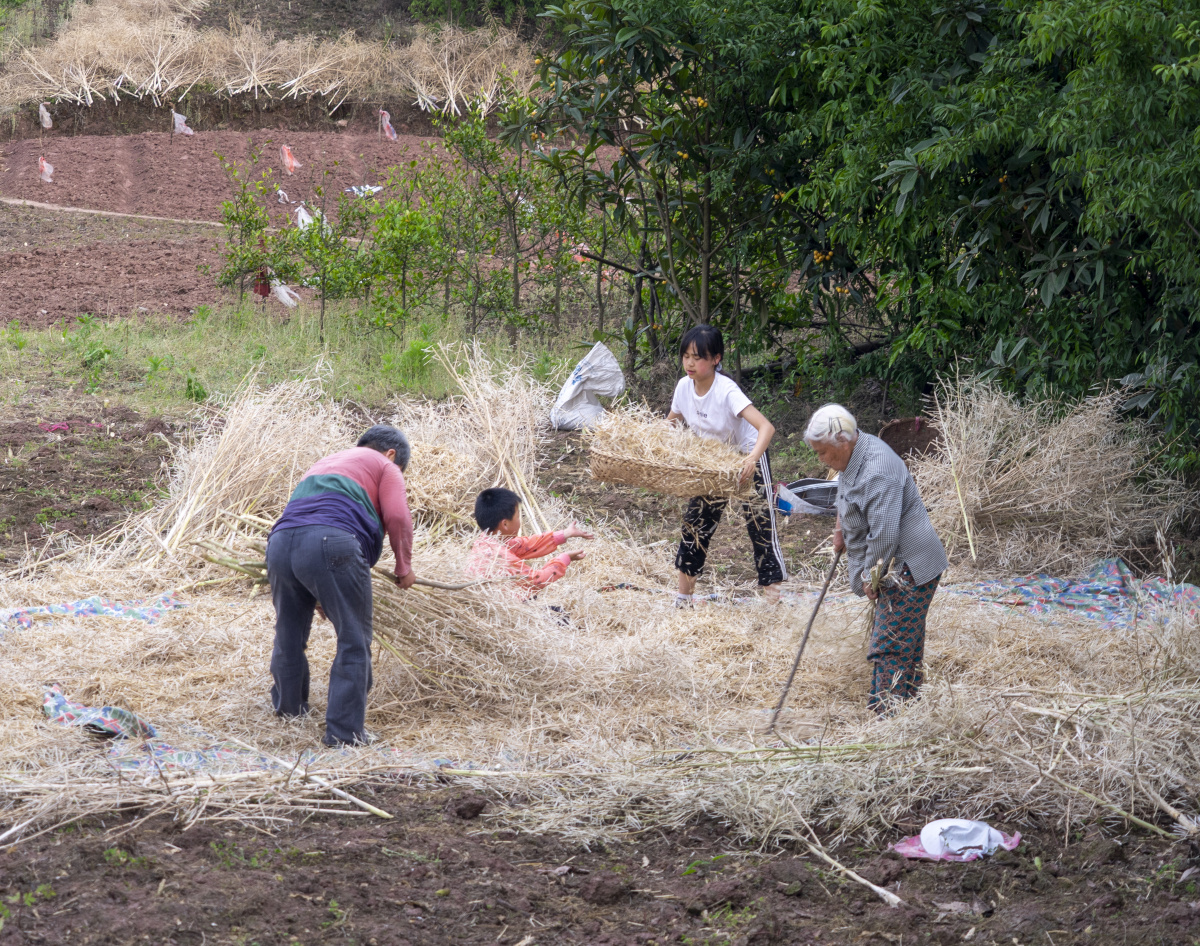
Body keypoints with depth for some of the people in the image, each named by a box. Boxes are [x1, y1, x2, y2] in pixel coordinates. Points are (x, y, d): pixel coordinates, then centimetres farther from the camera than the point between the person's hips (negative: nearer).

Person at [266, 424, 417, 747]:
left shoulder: (322, 464, 40)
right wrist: (404, 567, 16)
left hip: (280, 542, 7)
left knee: (289, 635, 24)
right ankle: (344, 730, -2)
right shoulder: (385, 467, 20)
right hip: (332, 544, -7)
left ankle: (288, 706, 43)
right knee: (354, 642, 1)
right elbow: (397, 516, 3)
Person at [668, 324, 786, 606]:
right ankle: (684, 598, 20)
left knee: (760, 525, -9)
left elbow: (766, 427, -42)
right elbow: (670, 423, 7)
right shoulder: (684, 386, -13)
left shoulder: (726, 390, -32)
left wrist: (752, 459, -58)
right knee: (695, 522, 8)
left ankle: (774, 601, -6)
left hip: (747, 459, -6)